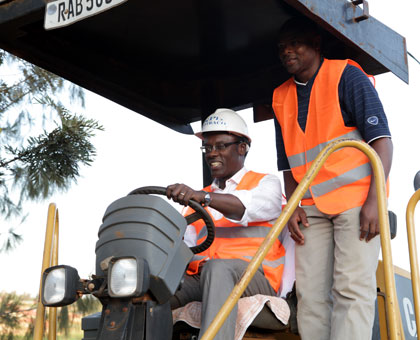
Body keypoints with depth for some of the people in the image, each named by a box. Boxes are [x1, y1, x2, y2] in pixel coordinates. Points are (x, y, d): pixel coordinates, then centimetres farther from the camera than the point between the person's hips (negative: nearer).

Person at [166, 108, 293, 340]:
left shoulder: (266, 184, 12)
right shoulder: (199, 200, 29)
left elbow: (250, 206, -13)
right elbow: (185, 244, 17)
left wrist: (203, 197, -31)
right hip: (200, 277, 5)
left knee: (217, 268, -39)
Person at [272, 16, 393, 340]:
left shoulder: (347, 76, -1)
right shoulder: (282, 98, 15)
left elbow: (382, 139, -8)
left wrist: (374, 200, -17)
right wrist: (292, 206, 6)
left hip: (356, 198, -5)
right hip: (311, 209, 5)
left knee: (352, 288, -11)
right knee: (310, 291, -1)